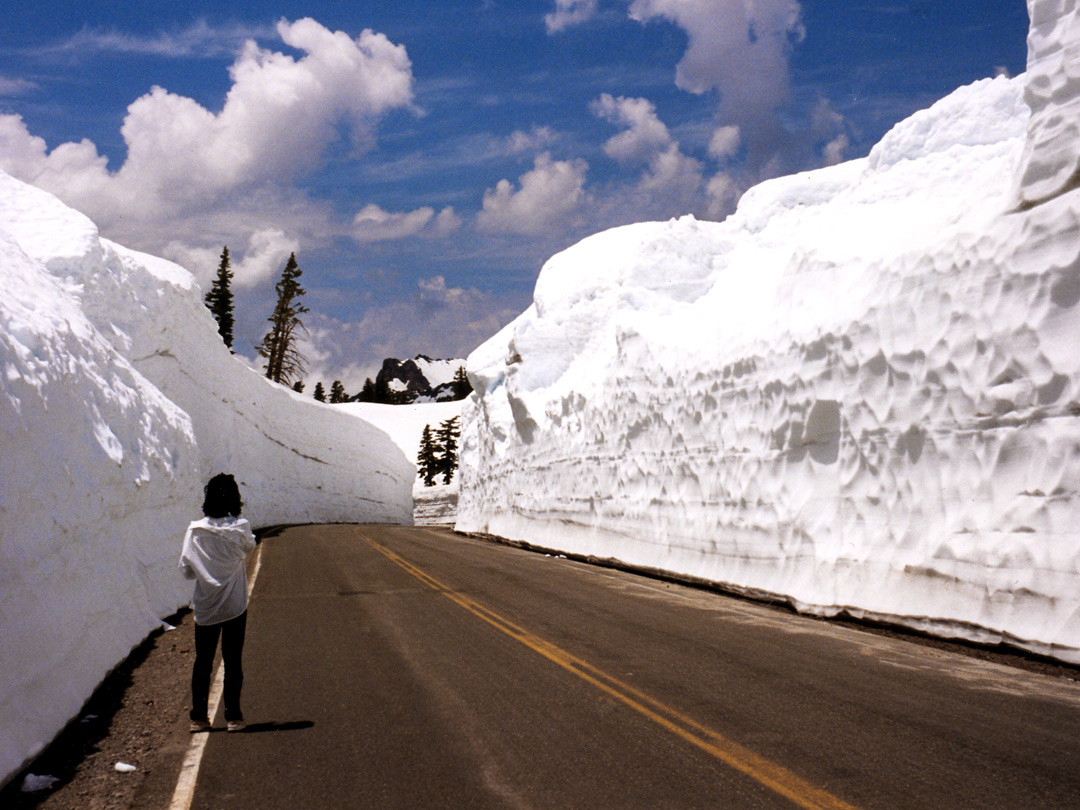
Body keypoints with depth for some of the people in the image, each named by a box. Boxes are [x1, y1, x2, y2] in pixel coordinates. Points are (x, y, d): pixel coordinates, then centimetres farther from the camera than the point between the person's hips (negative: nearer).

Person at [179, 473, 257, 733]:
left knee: (202, 662, 12)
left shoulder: (195, 530, -6)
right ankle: (233, 716, 9)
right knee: (233, 661, 6)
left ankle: (198, 718, 14)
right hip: (234, 605, -2)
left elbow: (186, 570, -2)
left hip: (205, 607, 2)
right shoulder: (240, 527, -10)